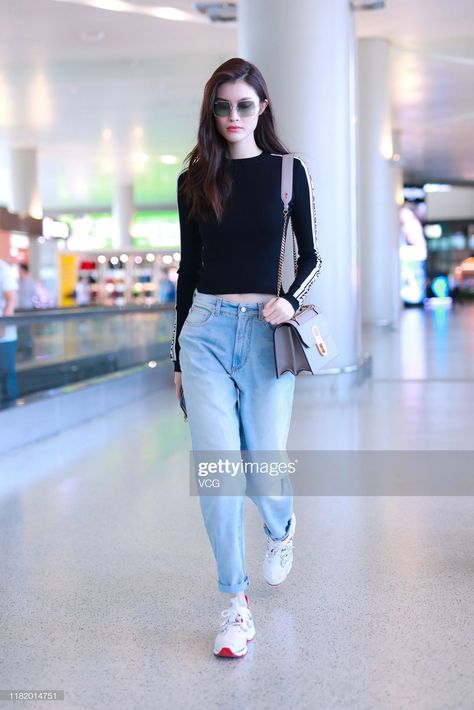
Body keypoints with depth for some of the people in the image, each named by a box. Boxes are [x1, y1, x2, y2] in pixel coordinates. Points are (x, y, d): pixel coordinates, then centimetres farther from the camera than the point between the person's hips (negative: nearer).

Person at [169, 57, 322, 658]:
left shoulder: (287, 171, 4)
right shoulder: (194, 178, 8)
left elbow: (310, 256, 7)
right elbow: (189, 265, 12)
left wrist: (291, 298, -15)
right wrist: (178, 356, 13)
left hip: (267, 329, -1)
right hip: (206, 327, 1)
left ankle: (281, 528, 40)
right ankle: (235, 602, 7)